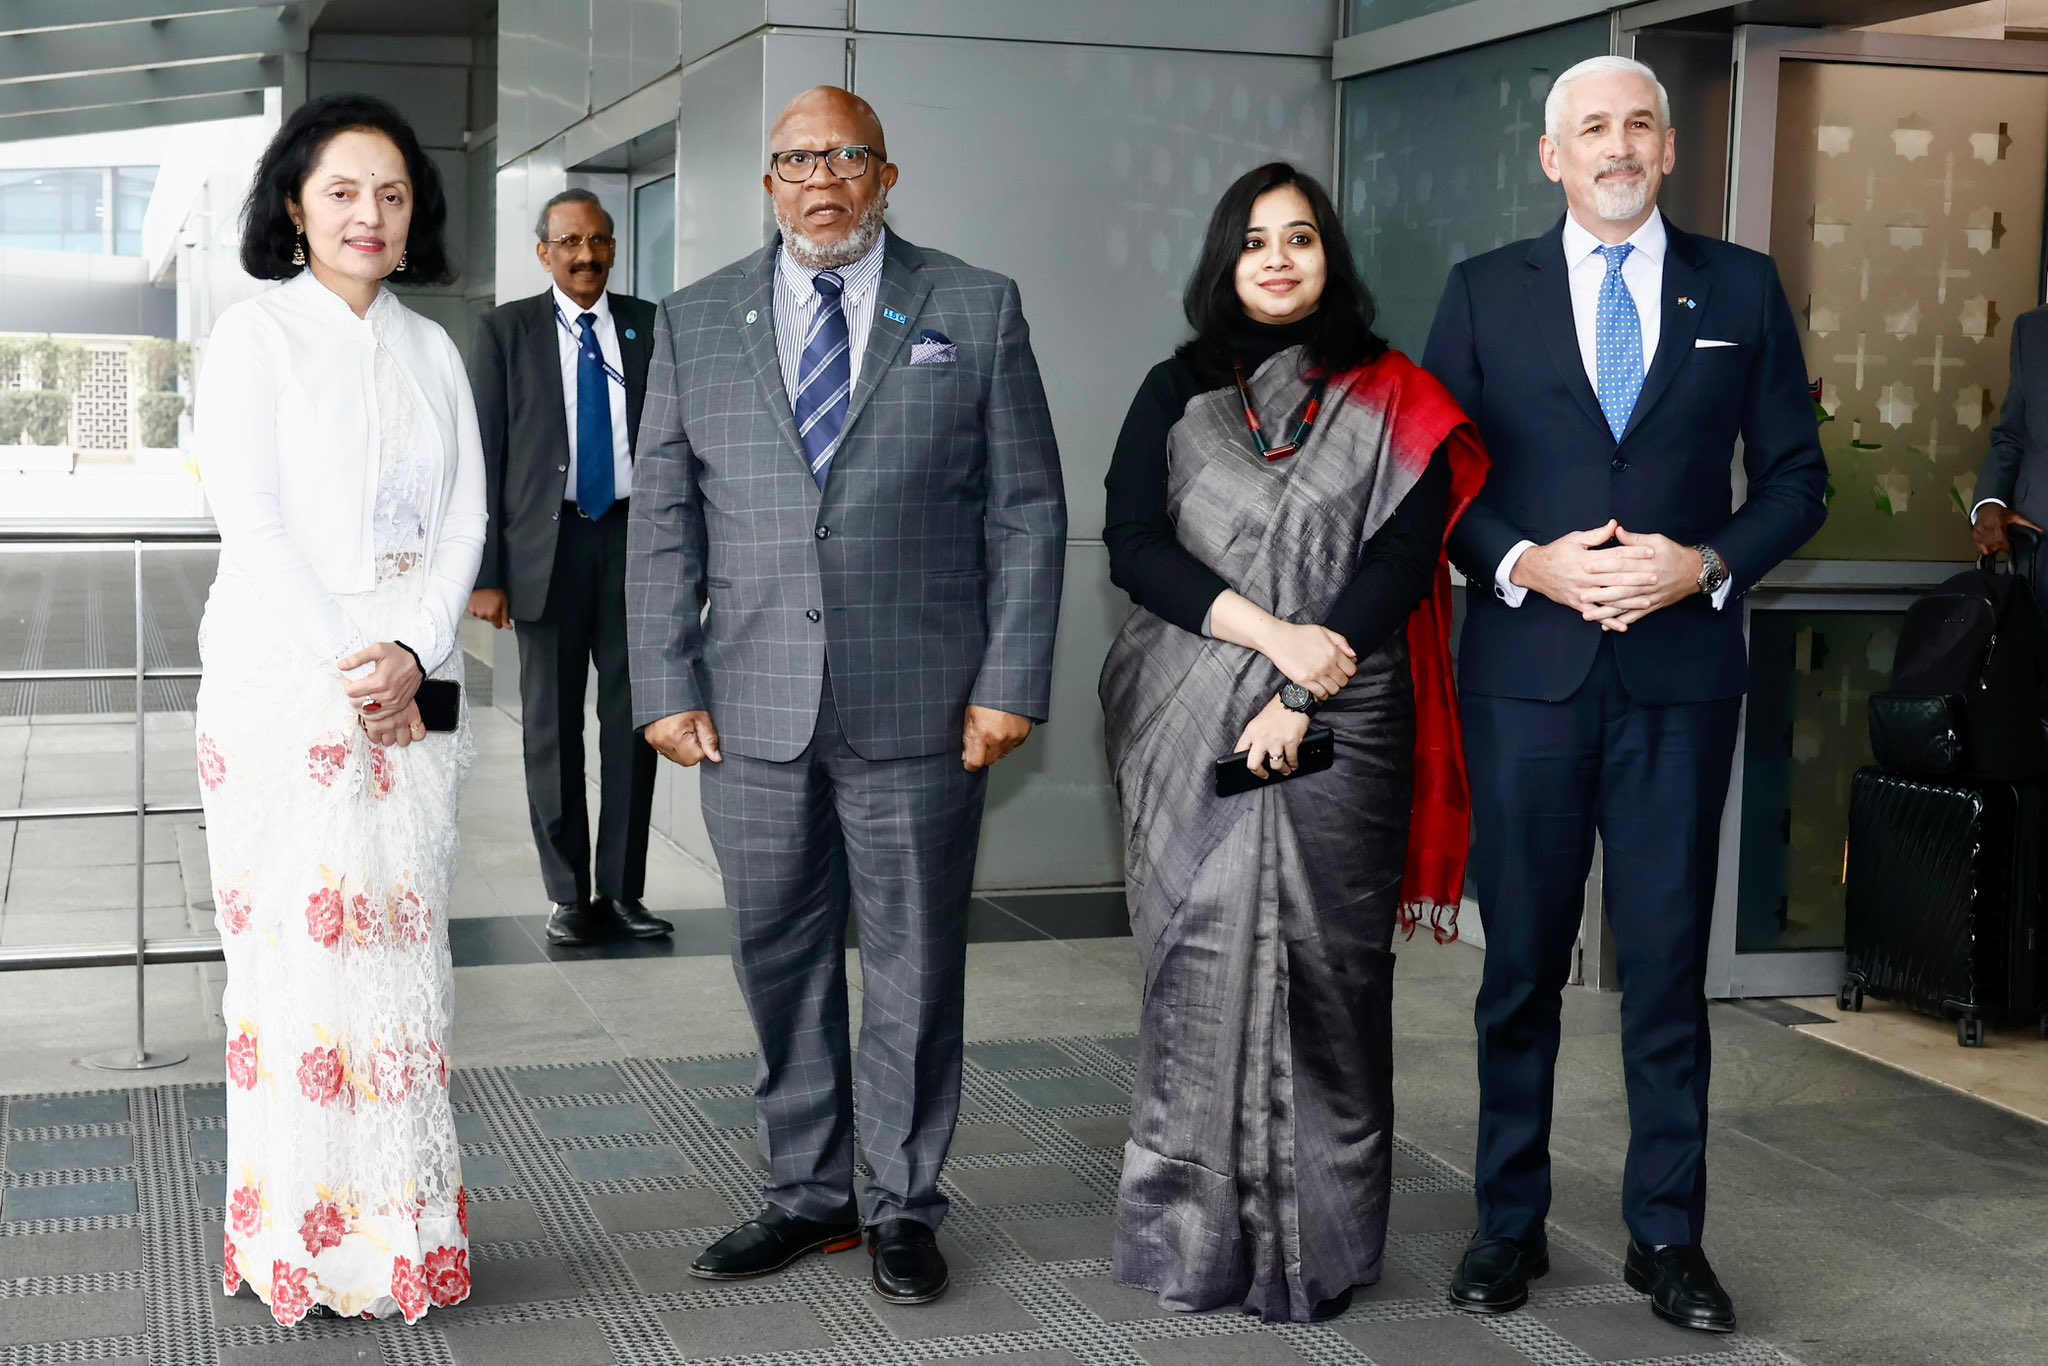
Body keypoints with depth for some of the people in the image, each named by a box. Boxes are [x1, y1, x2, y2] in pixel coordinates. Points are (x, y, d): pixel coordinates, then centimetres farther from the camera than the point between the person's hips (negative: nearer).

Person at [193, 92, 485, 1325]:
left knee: (405, 935, 4)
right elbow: (252, 519, -8)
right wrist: (344, 665, -15)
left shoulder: (432, 349, 14)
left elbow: (463, 517, 7)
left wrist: (413, 656, -8)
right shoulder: (255, 335, 0)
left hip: (414, 681, 4)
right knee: (299, 935, -4)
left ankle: (405, 1227, 11)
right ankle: (304, 1236, 4)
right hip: (283, 672, -4)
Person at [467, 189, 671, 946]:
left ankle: (622, 891, 14)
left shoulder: (649, 327, 7)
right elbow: (485, 455, -1)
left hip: (635, 537, 2)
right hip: (548, 544, -1)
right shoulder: (505, 331, 1)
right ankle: (567, 895, 16)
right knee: (552, 728, 5)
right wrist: (485, 572, -7)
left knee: (632, 721, 4)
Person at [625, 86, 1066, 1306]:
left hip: (921, 706, -2)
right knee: (781, 963, 10)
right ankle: (808, 1194, 25)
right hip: (752, 707, 2)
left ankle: (903, 1205, 20)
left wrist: (1011, 684, -6)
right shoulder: (697, 323, 9)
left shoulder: (977, 313, 4)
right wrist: (667, 687, 0)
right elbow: (664, 520, 8)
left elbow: (1028, 511, 1)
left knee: (915, 967, 6)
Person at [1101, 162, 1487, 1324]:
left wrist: (1300, 698, -12)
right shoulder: (1178, 393, 11)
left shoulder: (1391, 401, 7)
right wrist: (1270, 632, -12)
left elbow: (1403, 556, -3)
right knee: (1202, 961, 0)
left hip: (1336, 730, -1)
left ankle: (1316, 1244, 7)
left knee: (1323, 963, -2)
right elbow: (1133, 543, 0)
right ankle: (1197, 1232, 9)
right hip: (1190, 730, 1)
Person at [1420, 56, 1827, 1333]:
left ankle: (1669, 1235, 16)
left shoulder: (1741, 289, 7)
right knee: (1522, 957, 7)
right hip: (1528, 665, 0)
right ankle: (1512, 1223, 19)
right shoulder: (1485, 291, 6)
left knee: (1669, 959, 4)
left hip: (1681, 670, 0)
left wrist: (1706, 566, -10)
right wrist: (1525, 563, -12)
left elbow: (1796, 479, 7)